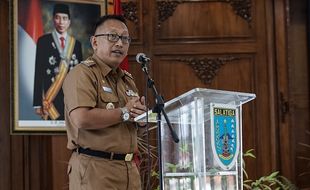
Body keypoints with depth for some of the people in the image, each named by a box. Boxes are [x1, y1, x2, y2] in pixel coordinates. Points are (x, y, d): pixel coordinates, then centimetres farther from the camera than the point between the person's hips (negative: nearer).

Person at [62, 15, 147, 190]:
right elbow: (82, 119, -23)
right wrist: (124, 113, -11)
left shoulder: (128, 80, 19)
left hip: (129, 169, 8)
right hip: (95, 170, -8)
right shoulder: (83, 74, -8)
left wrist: (140, 116, 0)